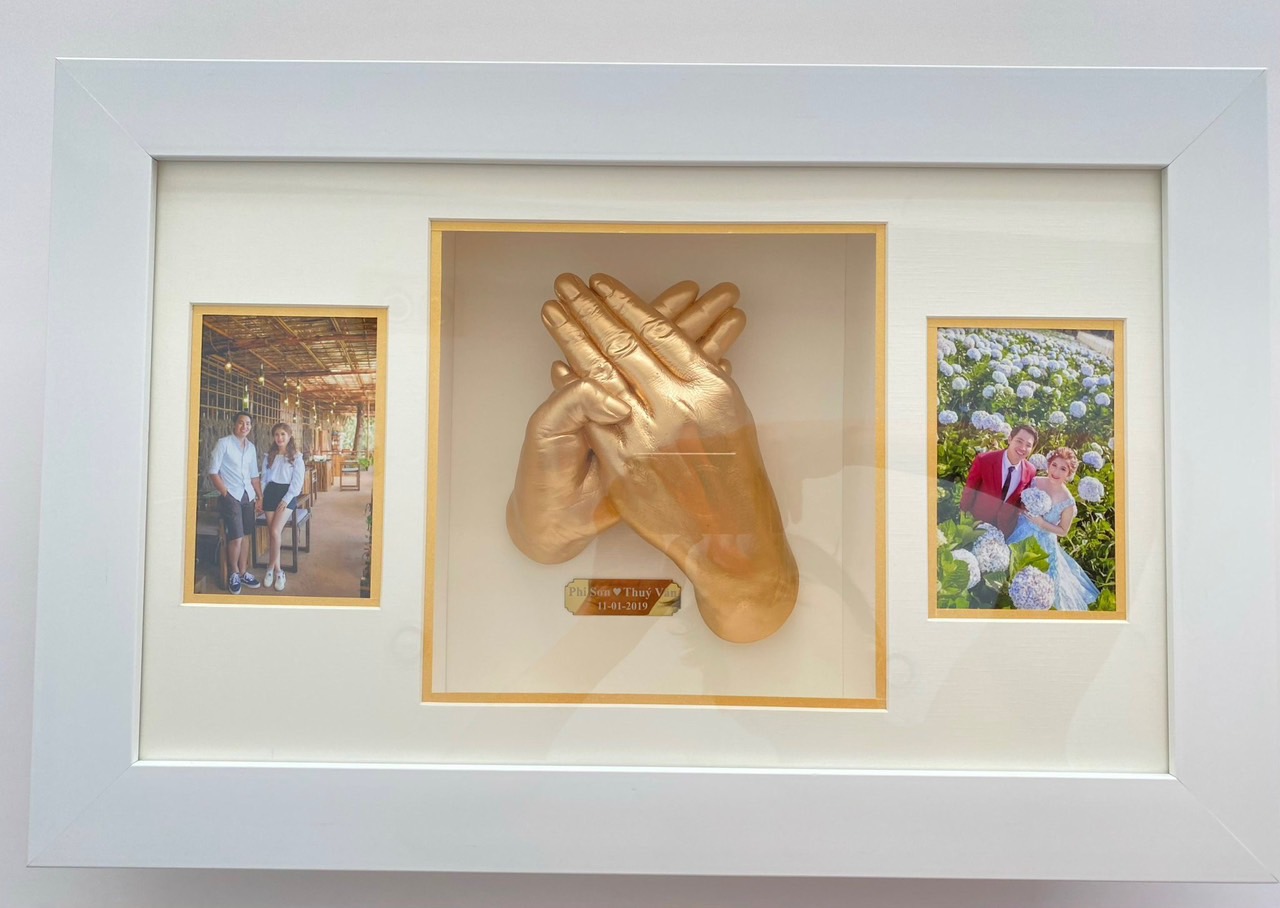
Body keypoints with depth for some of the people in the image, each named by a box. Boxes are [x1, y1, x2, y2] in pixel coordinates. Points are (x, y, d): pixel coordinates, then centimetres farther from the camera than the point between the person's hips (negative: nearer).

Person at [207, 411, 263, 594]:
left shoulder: (251, 447, 13)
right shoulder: (224, 443, -5)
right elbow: (213, 472, -7)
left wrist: (260, 496, 13)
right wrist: (225, 493, -11)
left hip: (248, 496, 6)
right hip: (231, 496, -5)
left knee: (246, 536, 7)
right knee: (236, 537, -9)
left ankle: (243, 572, 20)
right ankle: (233, 574, 11)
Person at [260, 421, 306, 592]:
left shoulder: (296, 456, 0)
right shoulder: (269, 456, 12)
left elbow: (297, 480, -5)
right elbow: (264, 477, 15)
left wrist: (286, 499, -13)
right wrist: (261, 497, 5)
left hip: (287, 494, -4)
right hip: (270, 493, 4)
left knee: (275, 531, -18)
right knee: (273, 533, -3)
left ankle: (271, 569, -2)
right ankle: (278, 571, 7)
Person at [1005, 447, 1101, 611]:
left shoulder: (1068, 502, -20)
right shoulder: (1035, 481, -12)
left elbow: (1063, 531, -8)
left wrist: (1041, 523, -22)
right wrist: (1023, 508, -17)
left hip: (1043, 545, -3)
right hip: (1020, 535, 3)